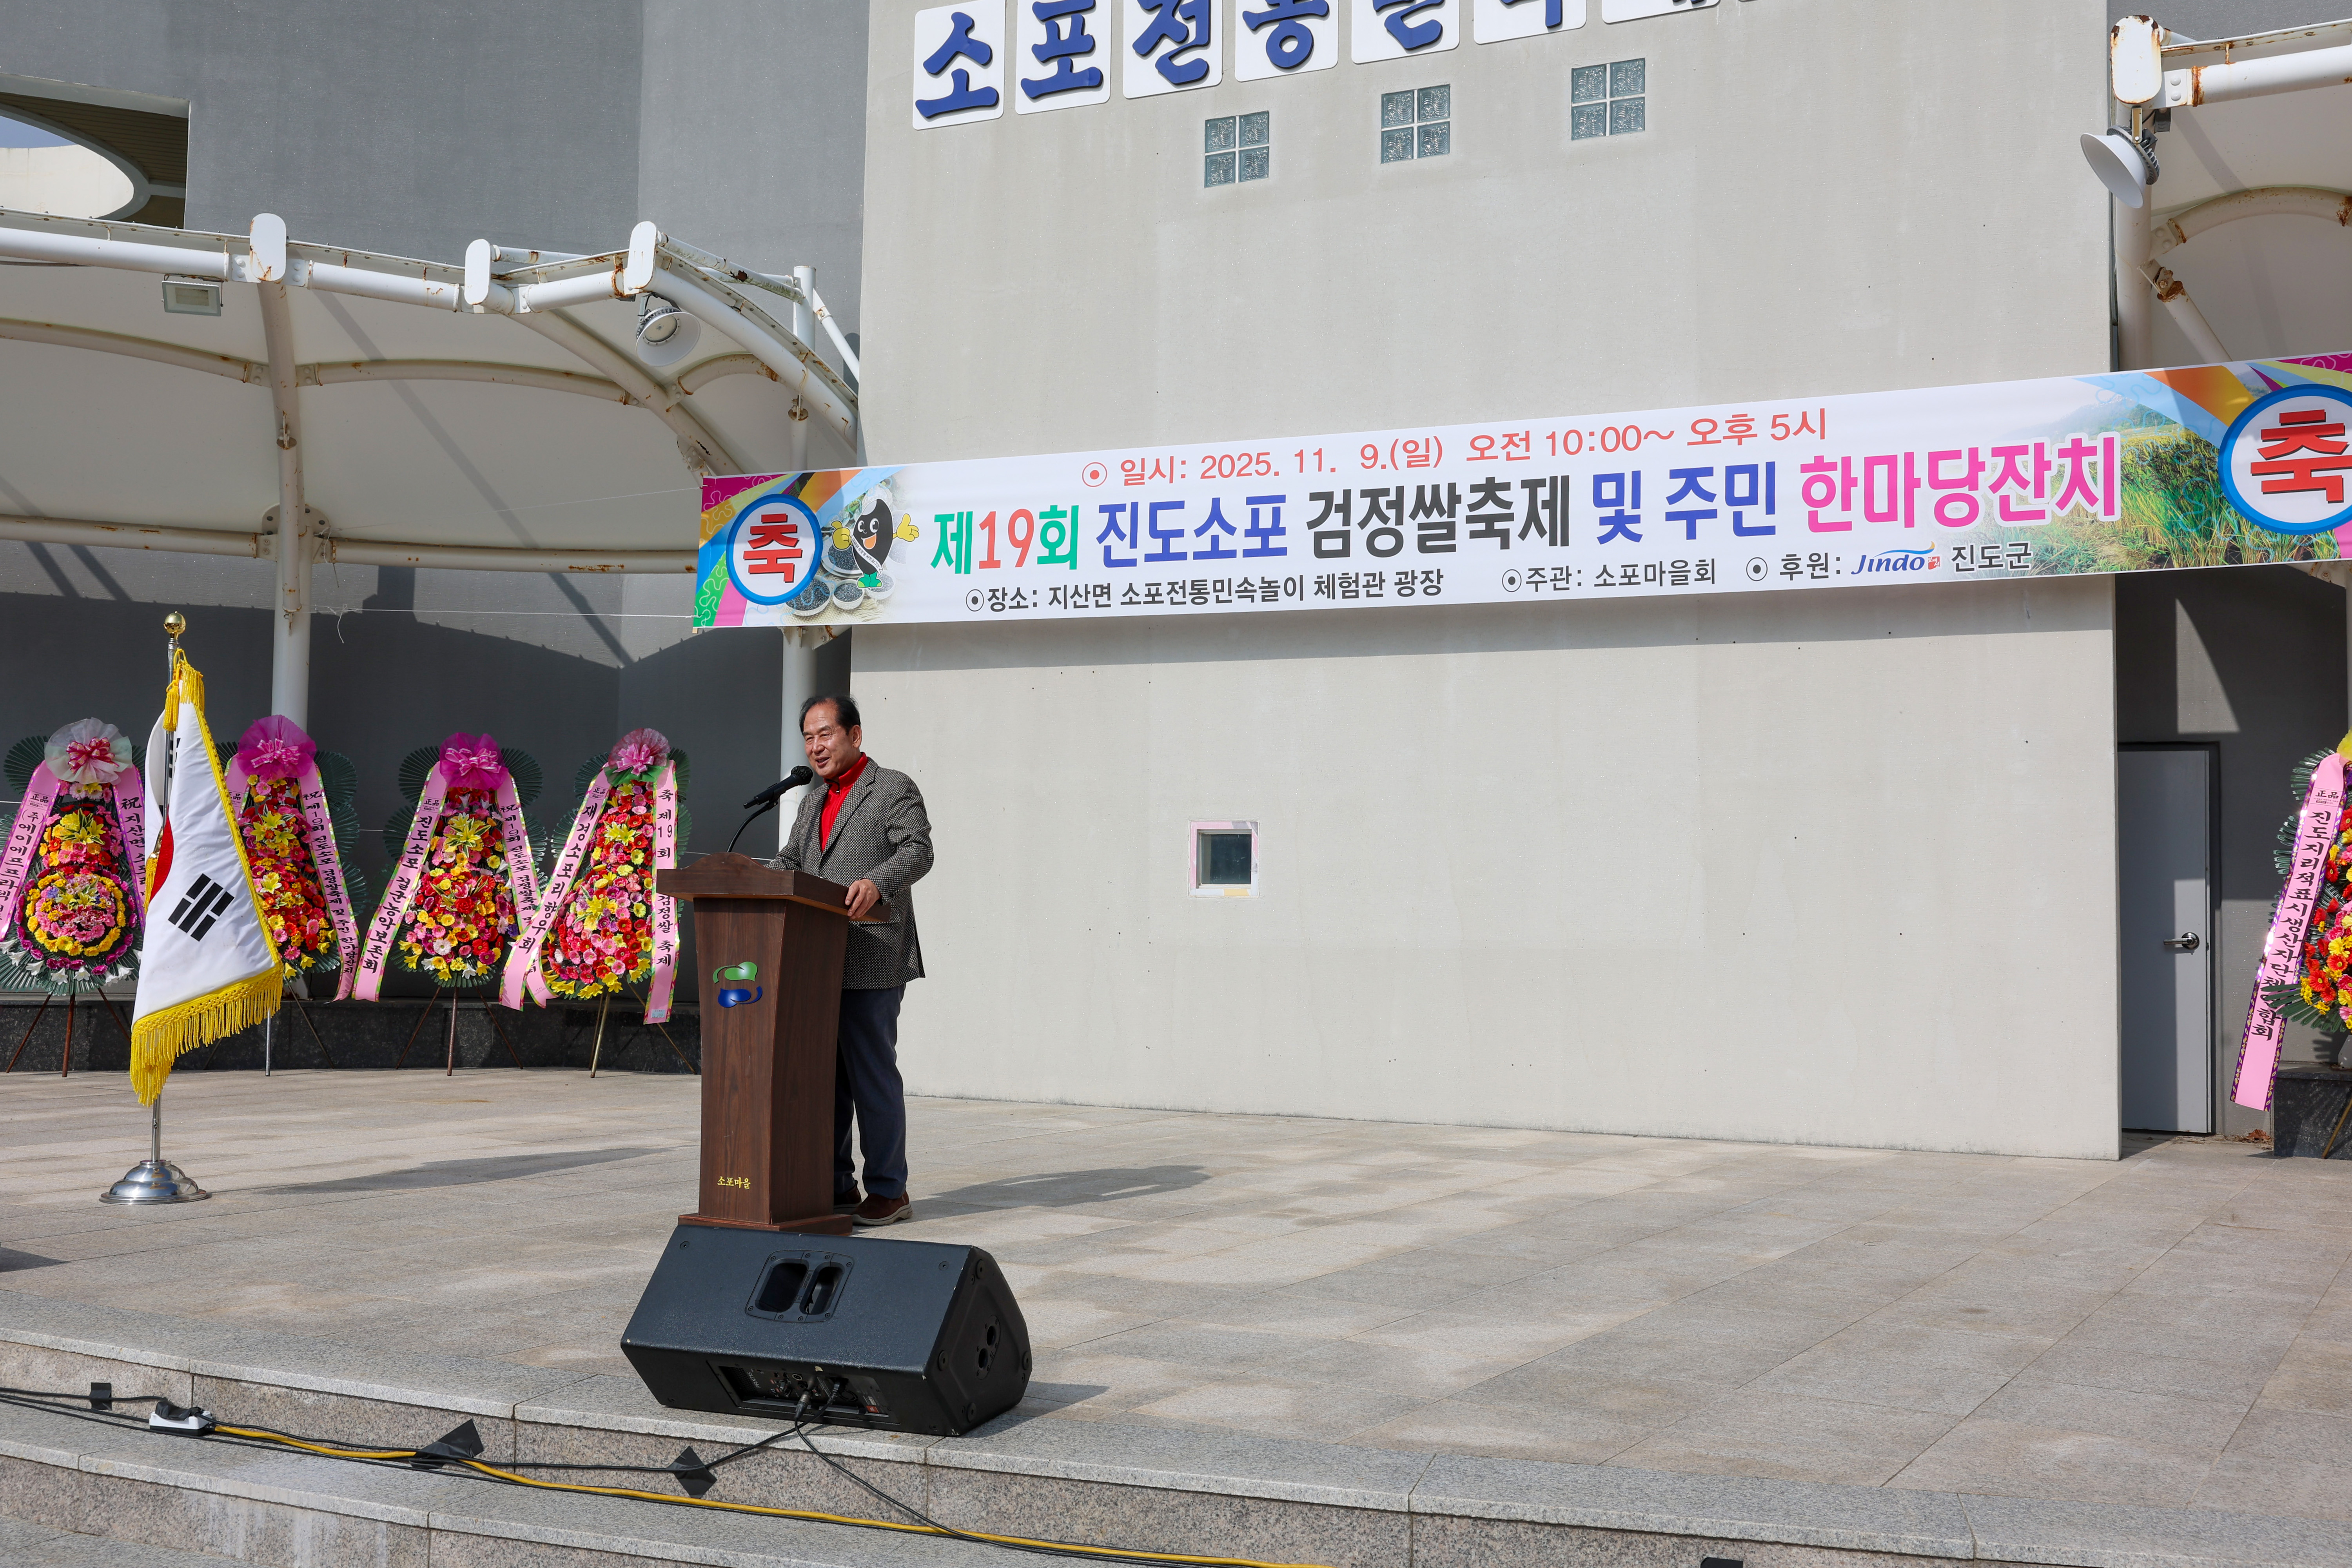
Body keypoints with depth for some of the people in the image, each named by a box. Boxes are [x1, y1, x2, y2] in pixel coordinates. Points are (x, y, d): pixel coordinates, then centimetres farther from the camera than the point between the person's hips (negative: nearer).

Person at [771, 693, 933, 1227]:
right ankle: (834, 1187, 16)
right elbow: (790, 861, 21)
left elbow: (917, 852, -14)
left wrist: (876, 884, -33)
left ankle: (889, 1190, 3)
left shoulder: (895, 790, -1)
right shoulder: (813, 802, 22)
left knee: (872, 1072, -5)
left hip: (871, 961, -7)